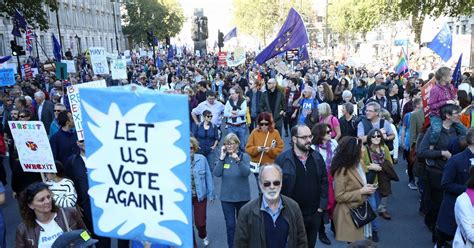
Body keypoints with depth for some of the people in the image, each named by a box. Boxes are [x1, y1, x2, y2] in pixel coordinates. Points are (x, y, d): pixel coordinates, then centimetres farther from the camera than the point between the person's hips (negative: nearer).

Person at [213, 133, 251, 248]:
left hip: (242, 197, -1)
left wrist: (238, 160, -38)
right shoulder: (223, 157, -1)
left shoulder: (244, 156, -9)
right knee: (230, 225, 4)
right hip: (226, 197, 1)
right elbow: (217, 174, -13)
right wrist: (222, 158, -20)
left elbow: (247, 173, -24)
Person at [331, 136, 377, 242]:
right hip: (350, 214, -8)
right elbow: (339, 196, -21)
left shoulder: (356, 165, 7)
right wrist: (361, 192, -20)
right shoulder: (342, 170, -21)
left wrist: (367, 188, 1)